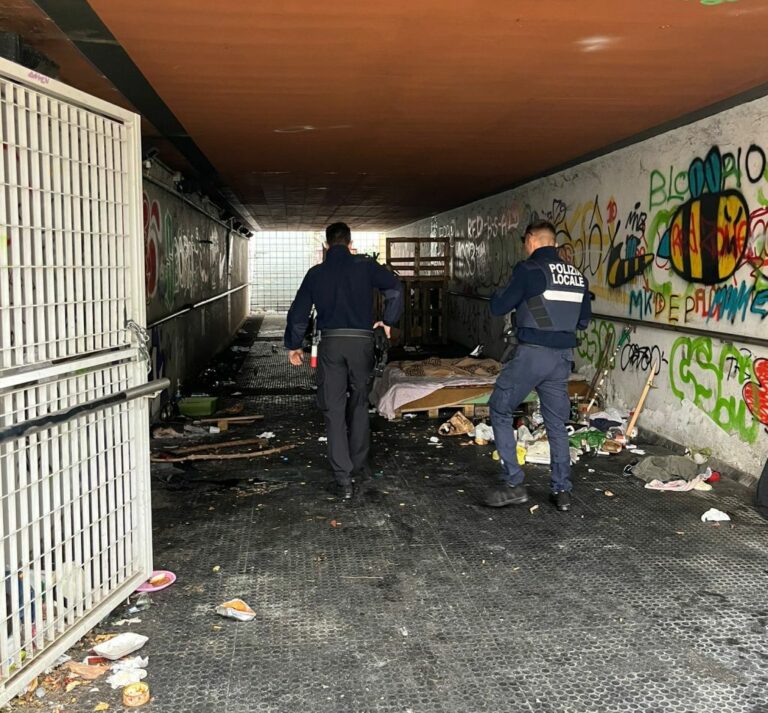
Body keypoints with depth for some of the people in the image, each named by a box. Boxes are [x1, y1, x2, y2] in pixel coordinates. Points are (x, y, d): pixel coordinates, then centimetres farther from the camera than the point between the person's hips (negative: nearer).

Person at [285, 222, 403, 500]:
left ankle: (344, 478, -3)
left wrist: (293, 345, 19)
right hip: (361, 341, 0)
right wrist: (388, 320, 6)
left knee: (333, 409, 2)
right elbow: (395, 287, -6)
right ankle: (359, 465, 27)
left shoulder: (316, 273, 7)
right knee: (359, 403, 18)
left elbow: (298, 312, 8)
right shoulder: (365, 266, 2)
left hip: (330, 343, 0)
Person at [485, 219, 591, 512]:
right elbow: (584, 320, 18)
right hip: (563, 356, 6)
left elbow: (498, 307, -5)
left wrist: (498, 294, 15)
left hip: (532, 354, -6)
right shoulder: (577, 276, 9)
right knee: (556, 423, 16)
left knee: (500, 410, 9)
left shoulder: (529, 270, -9)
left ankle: (512, 484, 5)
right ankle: (562, 490, 18)